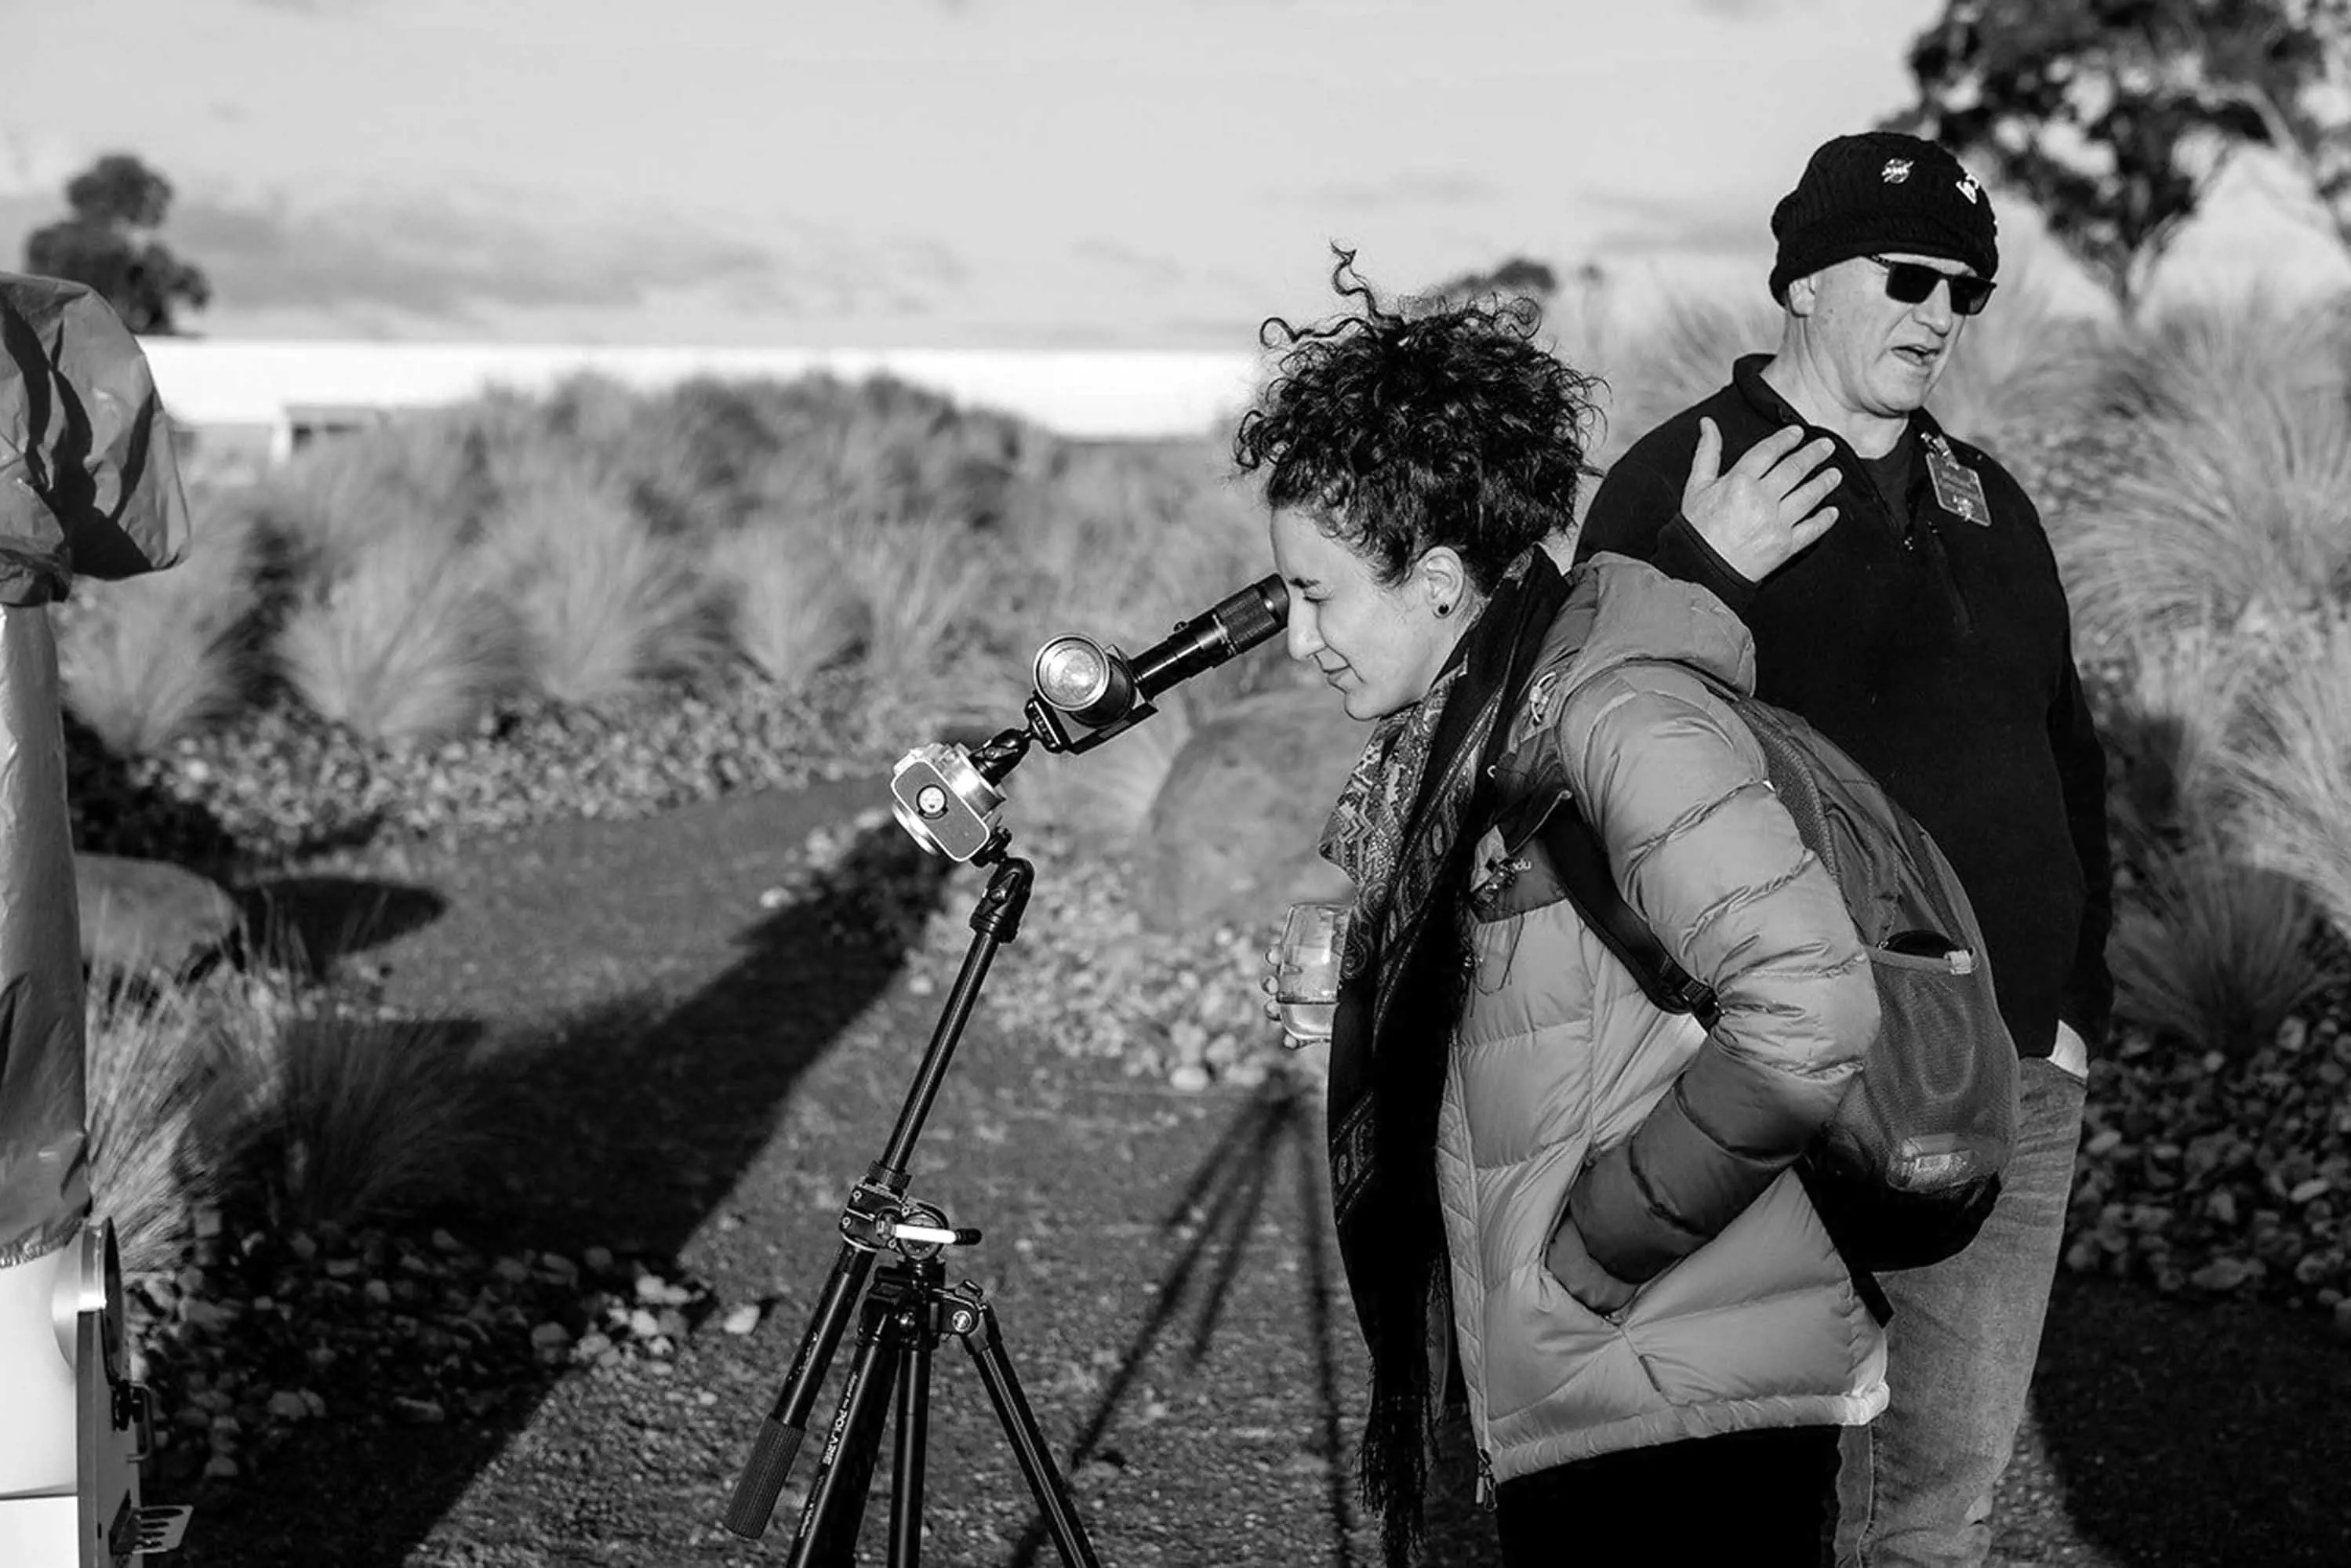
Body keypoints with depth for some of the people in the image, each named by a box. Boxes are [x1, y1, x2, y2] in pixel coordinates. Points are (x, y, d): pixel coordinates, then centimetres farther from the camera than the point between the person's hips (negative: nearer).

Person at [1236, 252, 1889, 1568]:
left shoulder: (1620, 718, -17)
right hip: (1567, 1407, 9)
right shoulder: (1458, 733, 10)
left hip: (1686, 1420, -9)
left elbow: (1811, 1017, -28)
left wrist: (1603, 1244, -20)